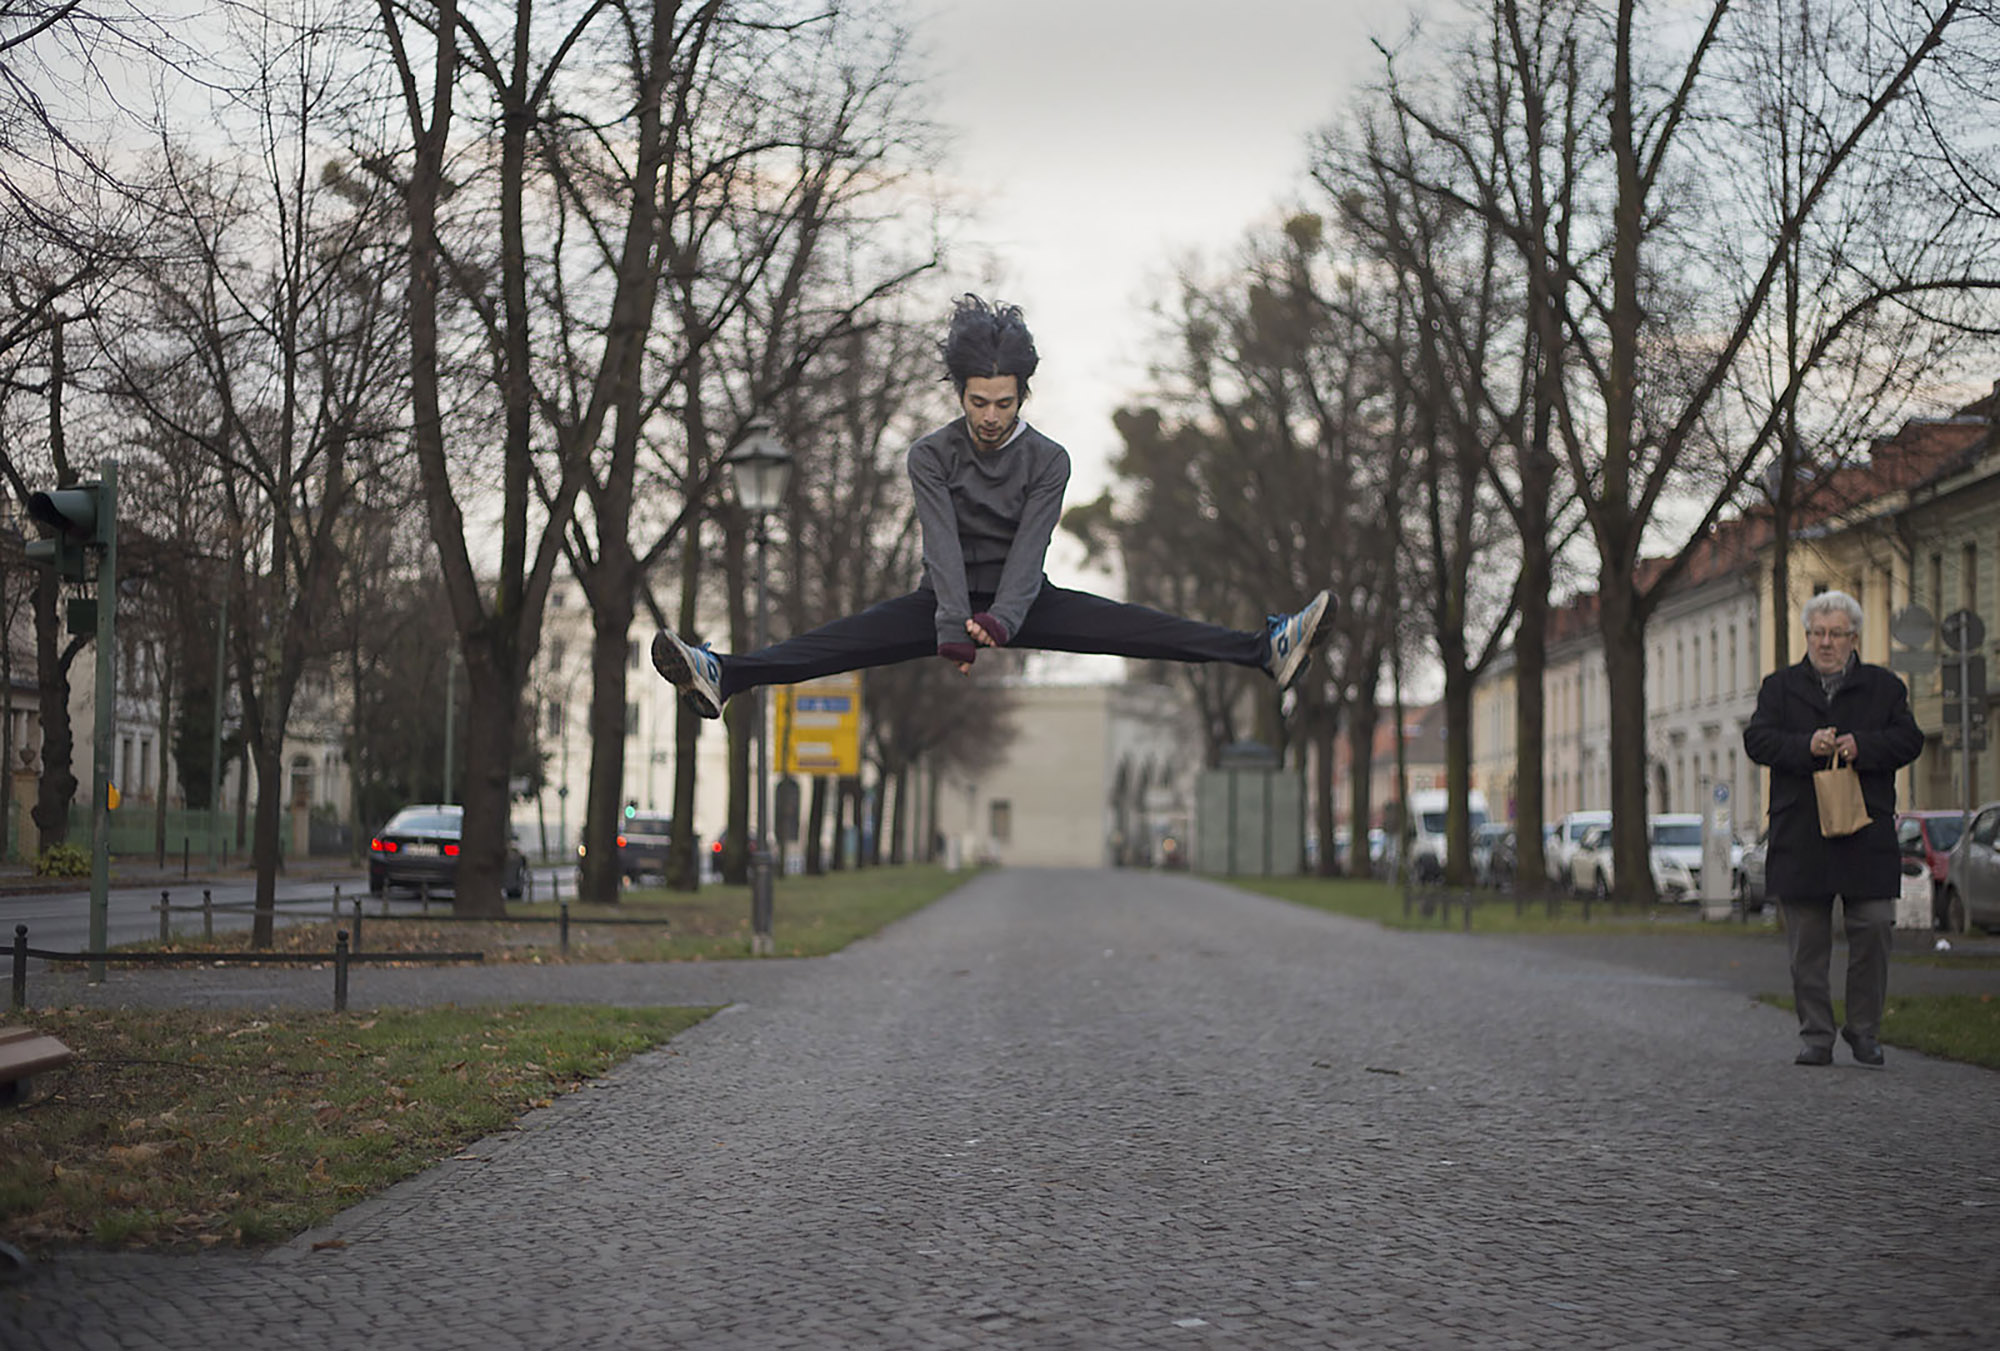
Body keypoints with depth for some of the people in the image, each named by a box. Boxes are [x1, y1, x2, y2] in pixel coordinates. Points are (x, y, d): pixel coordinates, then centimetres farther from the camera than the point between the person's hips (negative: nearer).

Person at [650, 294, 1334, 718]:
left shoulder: (1047, 459, -8)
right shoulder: (931, 453, -11)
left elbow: (1029, 551, -19)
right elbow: (944, 547, -23)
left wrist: (999, 624, -36)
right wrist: (954, 637, -36)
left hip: (1023, 600, 1)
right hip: (947, 599, -1)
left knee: (1138, 628, -19)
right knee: (842, 640, -25)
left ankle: (1268, 648, -31)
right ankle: (723, 676, -44)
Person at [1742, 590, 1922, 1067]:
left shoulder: (1884, 686, 11)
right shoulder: (1780, 686, 12)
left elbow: (1908, 739, 2)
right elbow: (1757, 739, 0)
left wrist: (1861, 746, -15)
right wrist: (1807, 746, -17)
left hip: (1867, 835, 0)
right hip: (1800, 836, 0)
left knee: (1874, 929, -5)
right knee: (1807, 941, 2)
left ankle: (1864, 1030, 8)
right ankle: (1816, 1036, 8)